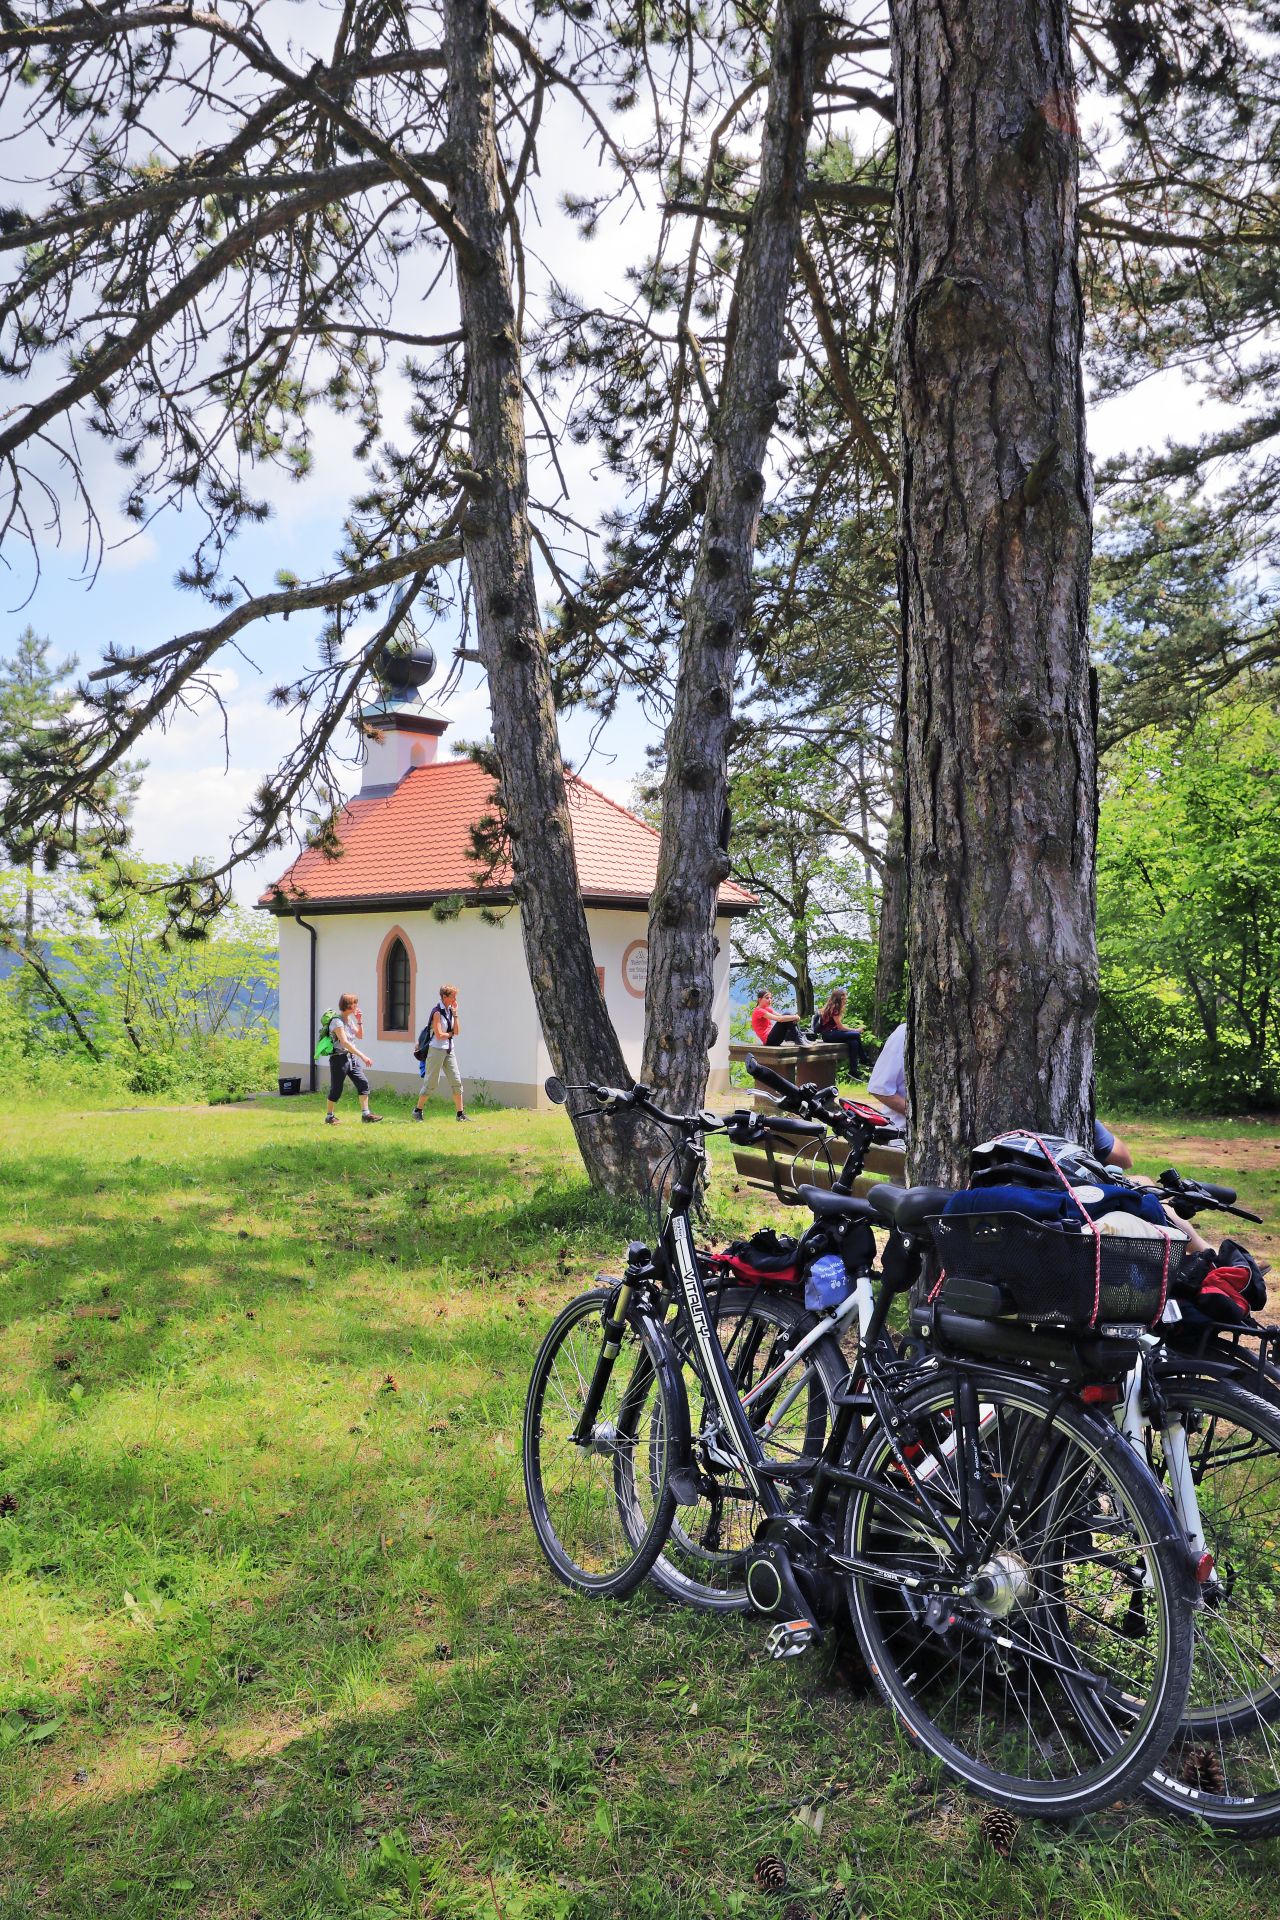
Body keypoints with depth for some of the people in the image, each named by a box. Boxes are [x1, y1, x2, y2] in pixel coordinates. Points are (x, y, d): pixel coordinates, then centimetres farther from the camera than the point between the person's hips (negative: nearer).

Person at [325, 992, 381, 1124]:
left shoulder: (349, 1019, 12)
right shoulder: (337, 1021, -16)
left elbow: (360, 1036, 20)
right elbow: (345, 1042, -24)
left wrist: (360, 1021, 4)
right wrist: (363, 1056, -29)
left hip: (351, 1058, 8)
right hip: (339, 1058, -8)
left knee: (363, 1084, -1)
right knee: (336, 1089, 0)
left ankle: (365, 1114, 1)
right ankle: (330, 1116, 14)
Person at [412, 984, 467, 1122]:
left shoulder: (450, 1010, 9)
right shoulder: (437, 1012, -14)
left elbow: (457, 1031, 3)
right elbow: (439, 1035, -19)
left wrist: (455, 1014, -3)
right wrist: (451, 1034, -2)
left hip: (449, 1050, 7)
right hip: (436, 1050, -7)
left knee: (456, 1081, 2)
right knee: (431, 1083, -2)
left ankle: (460, 1113, 6)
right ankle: (417, 1111, 12)